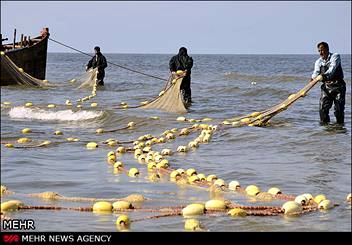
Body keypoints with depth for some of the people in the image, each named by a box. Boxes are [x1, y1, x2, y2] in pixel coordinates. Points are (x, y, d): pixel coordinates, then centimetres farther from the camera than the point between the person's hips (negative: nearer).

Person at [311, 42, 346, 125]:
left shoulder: (335, 56, -3)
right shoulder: (318, 62, 11)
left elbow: (332, 68, -21)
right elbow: (316, 72, -6)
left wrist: (324, 75, -39)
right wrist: (313, 78, -30)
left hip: (338, 86, -4)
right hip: (326, 86, 4)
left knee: (339, 108, -5)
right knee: (323, 108, -7)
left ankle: (340, 123, 8)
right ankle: (324, 123, 5)